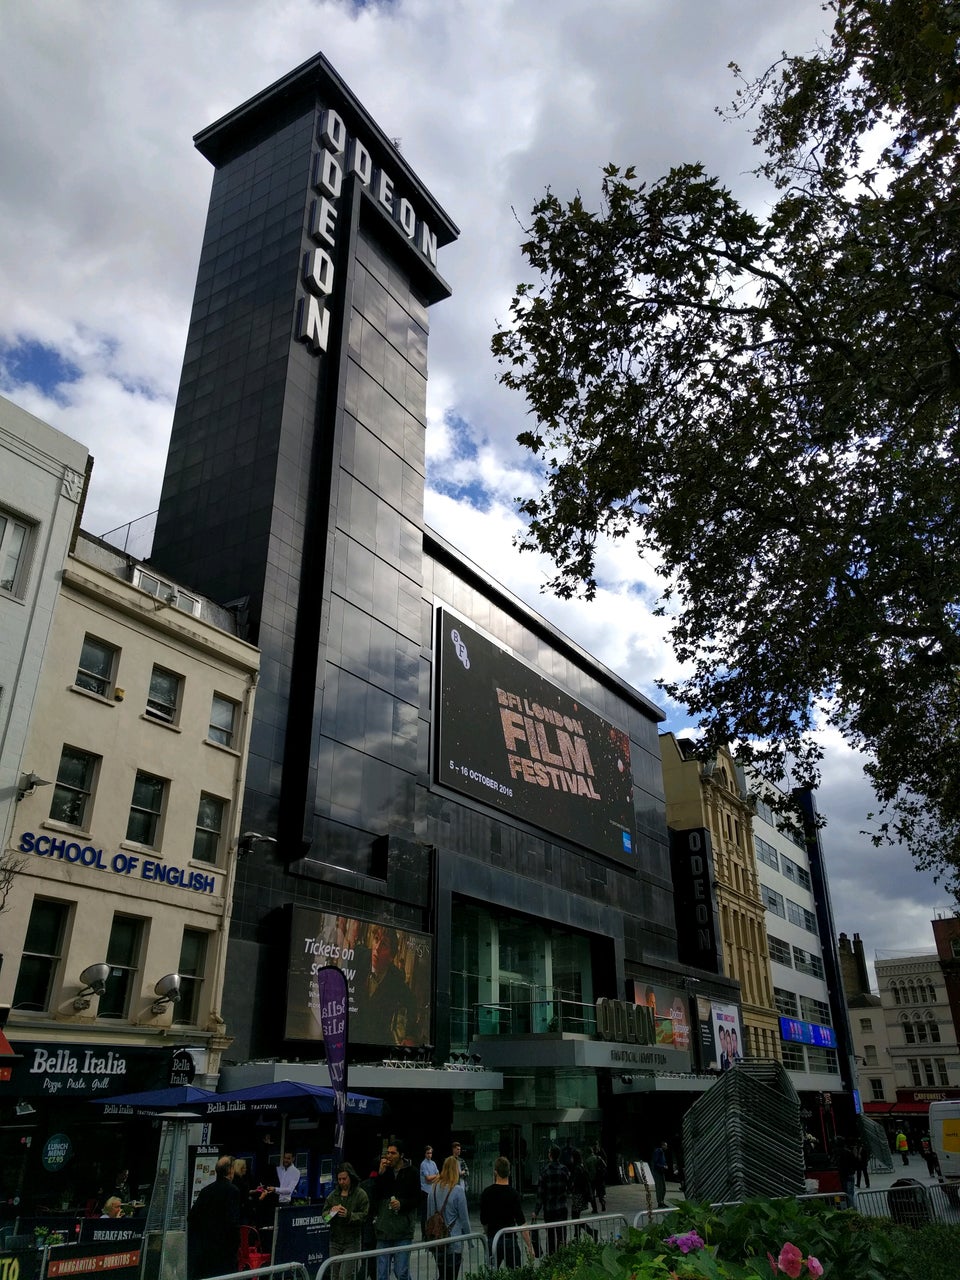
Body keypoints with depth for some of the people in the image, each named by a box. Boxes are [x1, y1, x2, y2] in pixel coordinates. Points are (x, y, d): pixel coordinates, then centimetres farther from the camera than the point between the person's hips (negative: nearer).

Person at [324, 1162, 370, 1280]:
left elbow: (364, 1216, -11)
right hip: (335, 1240, 5)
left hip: (352, 1241, -5)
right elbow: (324, 1214, 9)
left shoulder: (360, 1194, -6)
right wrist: (331, 1211, -13)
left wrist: (348, 1215, -25)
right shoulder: (333, 1194, 9)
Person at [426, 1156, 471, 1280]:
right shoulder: (457, 1190, -15)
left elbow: (429, 1215, 10)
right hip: (453, 1242, -5)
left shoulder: (433, 1188, 2)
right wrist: (469, 1237, 7)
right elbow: (464, 1218, -7)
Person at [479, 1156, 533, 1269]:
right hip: (510, 1241, -2)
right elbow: (521, 1223, -15)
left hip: (492, 1241, 2)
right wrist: (529, 1246, -12)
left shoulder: (486, 1193, -3)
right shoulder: (514, 1194, -11)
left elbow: (483, 1221, 7)